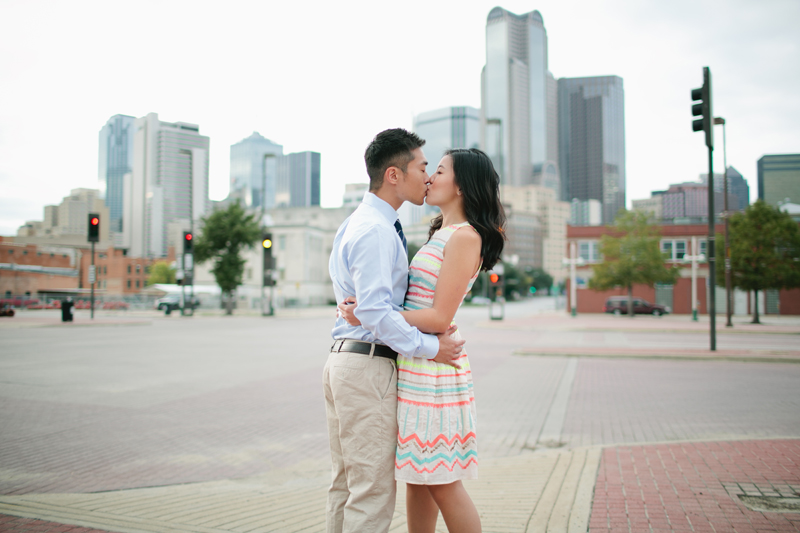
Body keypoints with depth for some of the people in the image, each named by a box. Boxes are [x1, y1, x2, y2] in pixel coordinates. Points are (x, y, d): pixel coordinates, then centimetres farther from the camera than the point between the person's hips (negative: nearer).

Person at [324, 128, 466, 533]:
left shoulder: (352, 224, 16)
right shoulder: (377, 230, -16)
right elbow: (374, 311, -24)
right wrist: (429, 347, -18)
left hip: (342, 359, 10)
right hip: (368, 364, -10)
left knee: (346, 483, 17)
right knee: (374, 489, -2)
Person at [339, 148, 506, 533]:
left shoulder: (465, 237, -13)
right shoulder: (440, 235, 16)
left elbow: (439, 318, -18)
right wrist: (362, 305, 4)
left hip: (433, 370, -9)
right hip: (413, 370, 9)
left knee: (441, 482, 1)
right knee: (416, 477, 15)